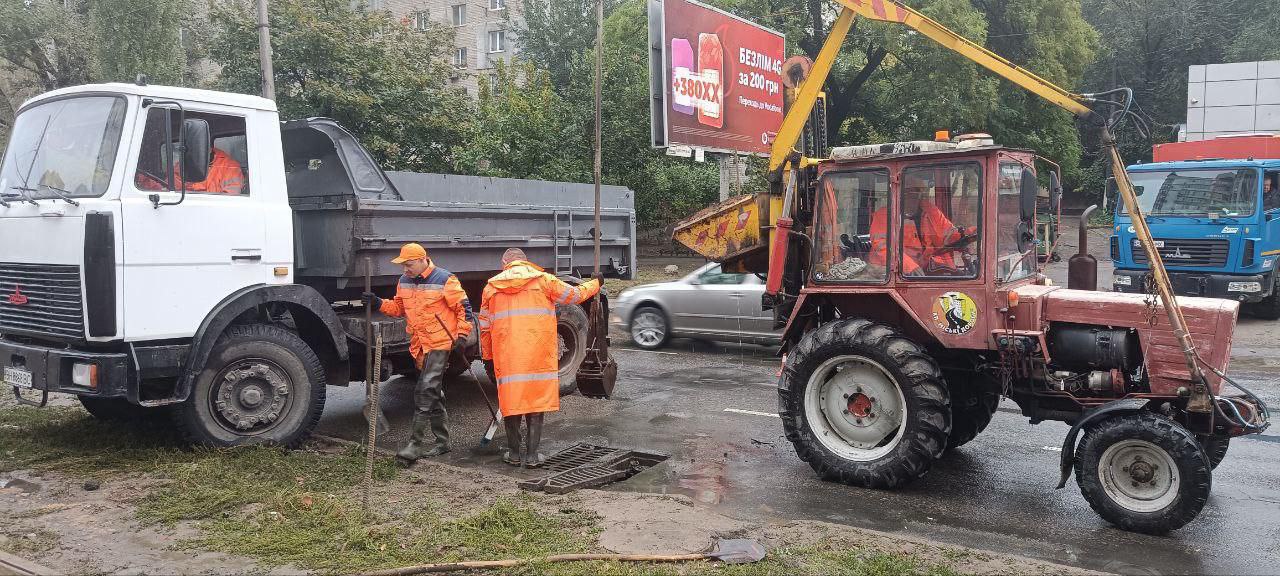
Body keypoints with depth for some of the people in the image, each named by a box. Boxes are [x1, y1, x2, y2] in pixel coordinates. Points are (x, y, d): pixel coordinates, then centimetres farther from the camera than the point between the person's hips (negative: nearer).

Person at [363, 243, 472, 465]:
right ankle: (443, 441, 24)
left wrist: (462, 334, -13)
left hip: (440, 343, -7)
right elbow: (399, 307, 19)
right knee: (434, 394, 14)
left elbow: (463, 307, -7)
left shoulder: (444, 280, -11)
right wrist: (379, 303, 3)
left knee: (425, 390, -16)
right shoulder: (404, 281, 9)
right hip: (420, 346, 7)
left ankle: (416, 444, -15)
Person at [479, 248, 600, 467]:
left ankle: (514, 454, 17)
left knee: (511, 402, 10)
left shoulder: (491, 287, 11)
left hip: (506, 357, 2)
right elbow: (574, 295, 13)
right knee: (536, 401, 6)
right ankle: (532, 455, 7)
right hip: (538, 356, -2)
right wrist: (596, 284, 31)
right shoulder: (543, 280, 3)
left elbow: (485, 326, 15)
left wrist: (487, 356, 24)